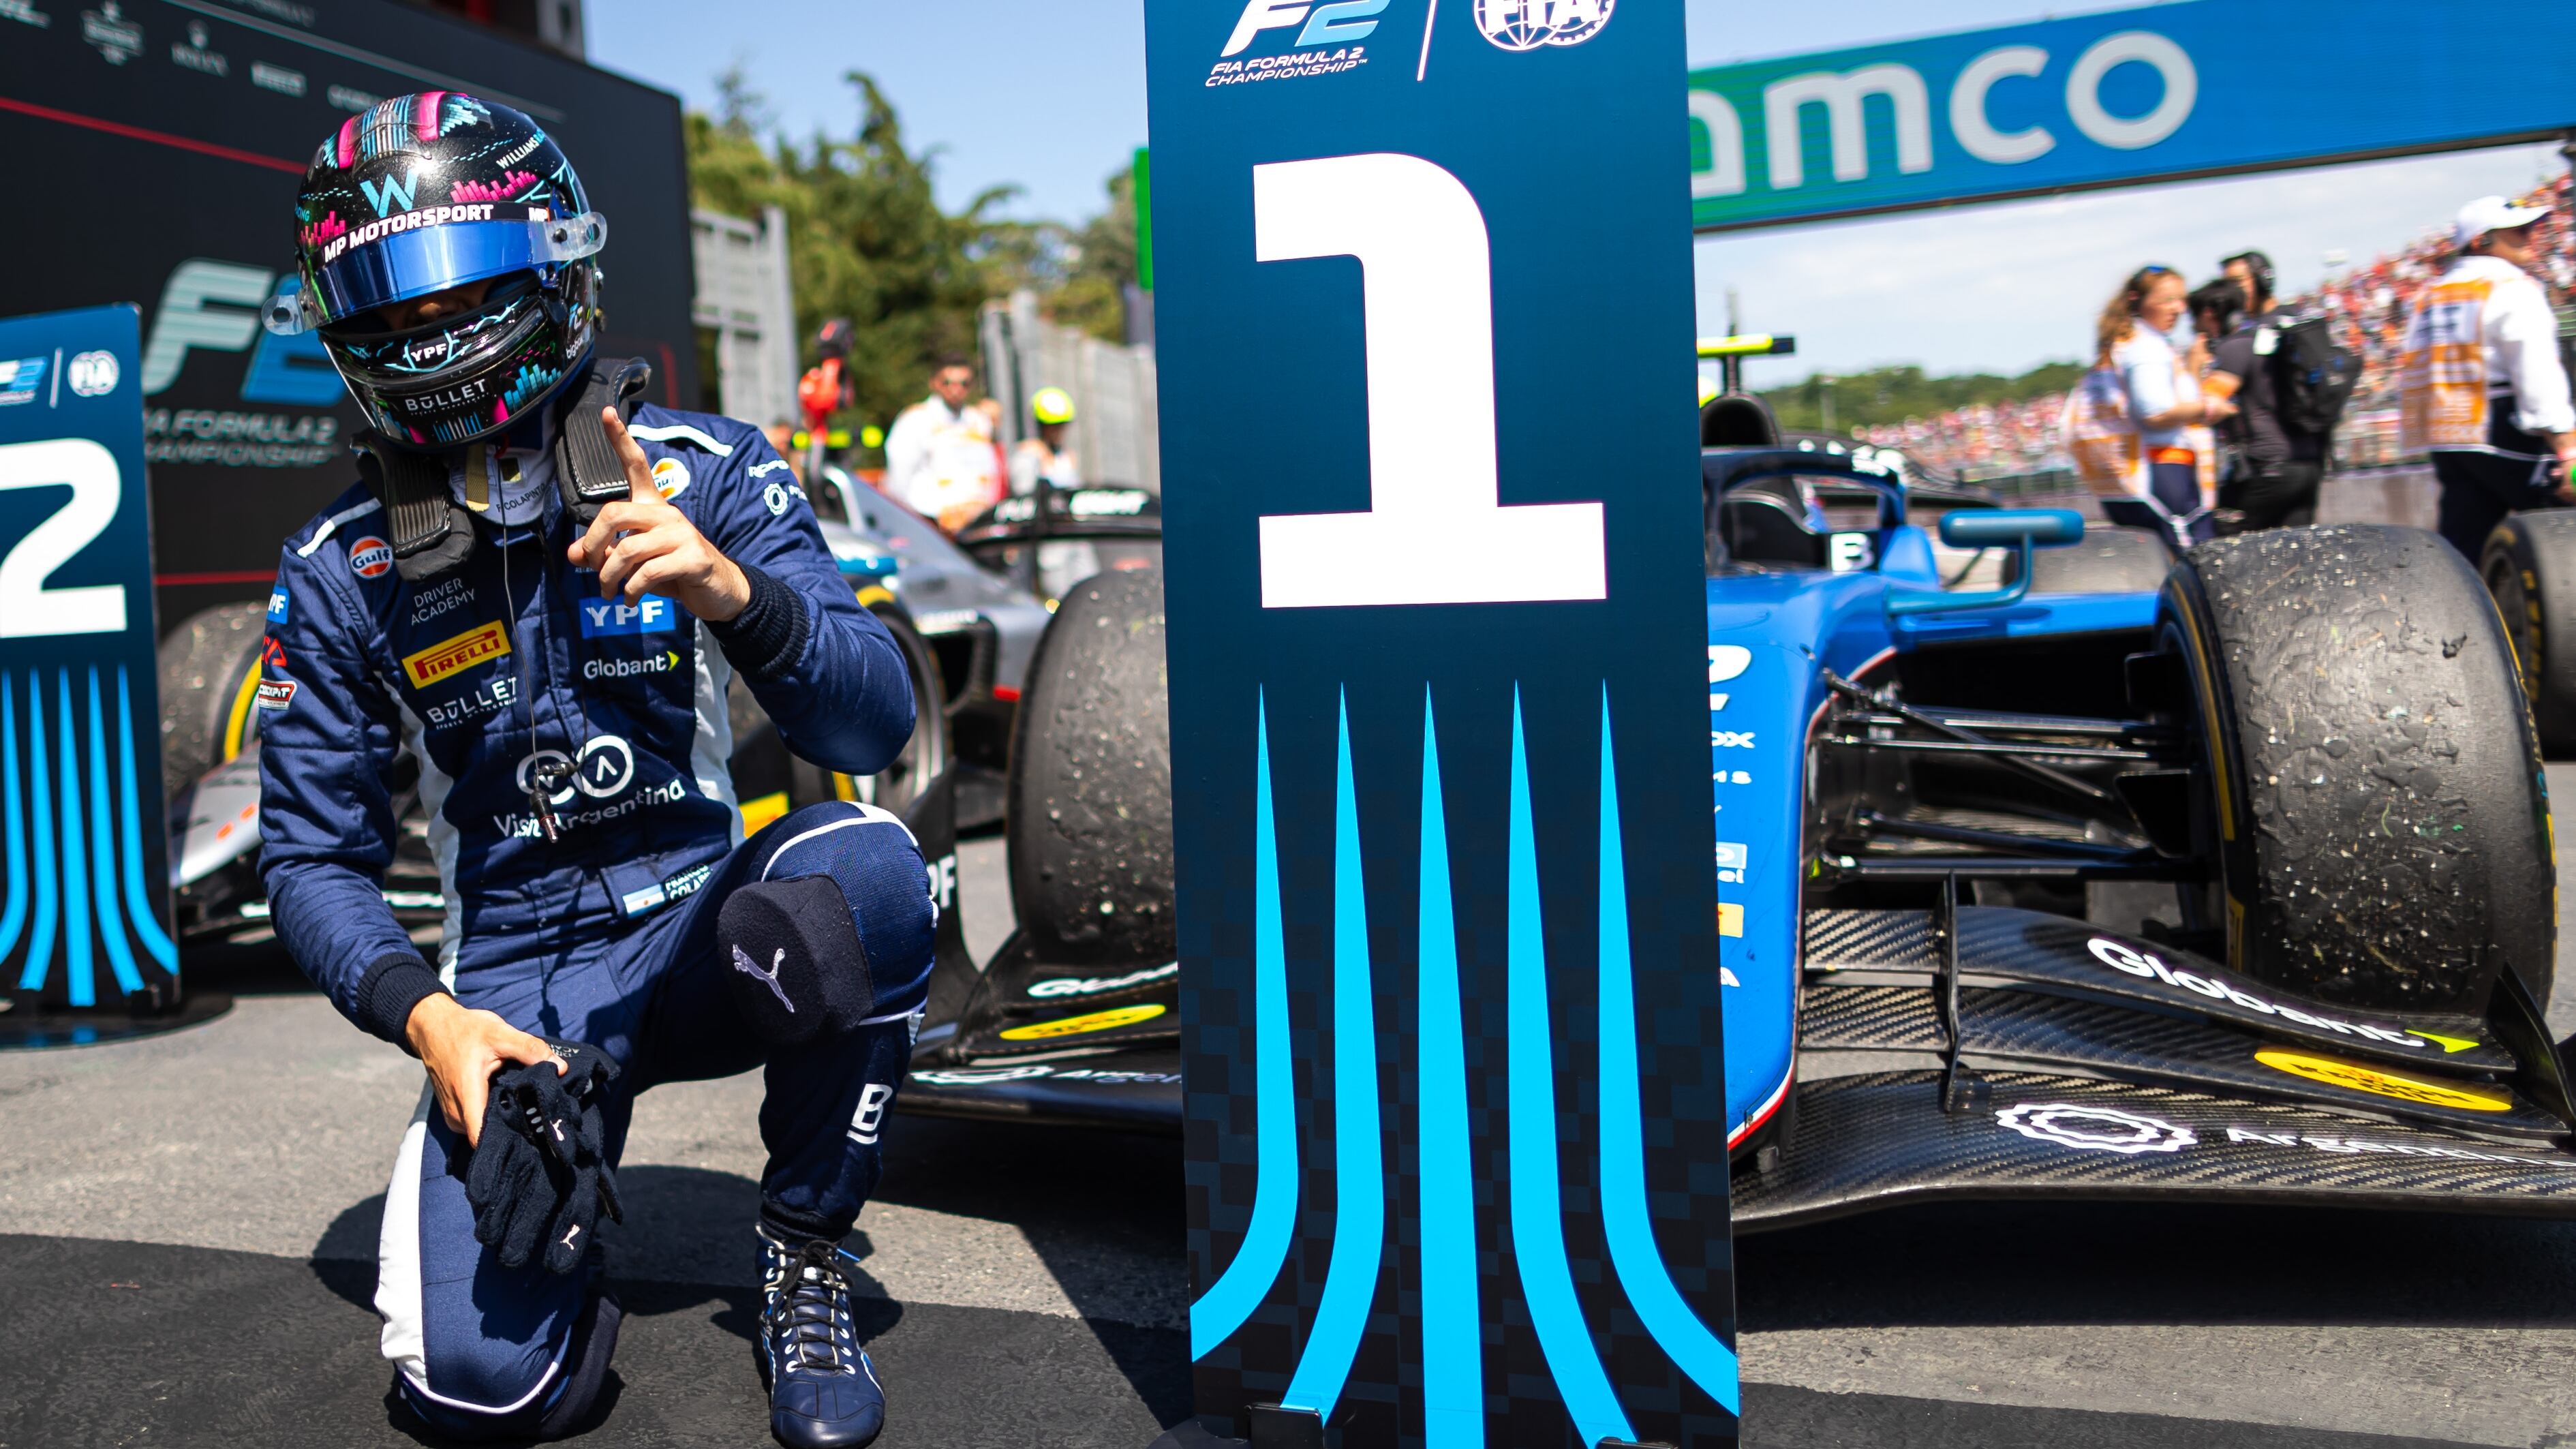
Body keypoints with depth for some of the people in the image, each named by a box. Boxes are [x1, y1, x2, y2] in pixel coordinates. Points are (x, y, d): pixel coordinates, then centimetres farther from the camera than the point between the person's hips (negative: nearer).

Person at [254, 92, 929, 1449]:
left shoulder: (703, 470, -6)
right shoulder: (338, 570, -1)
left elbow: (872, 732, -14)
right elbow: (314, 856, 3)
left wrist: (730, 587, -33)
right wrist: (429, 1018, -16)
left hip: (707, 932, 1)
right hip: (512, 984, 0)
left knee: (861, 866, -35)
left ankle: (800, 1250, -10)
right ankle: (565, 1198, 16)